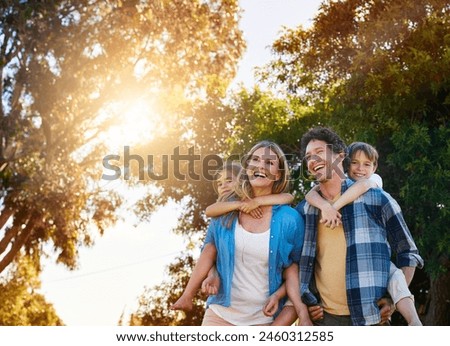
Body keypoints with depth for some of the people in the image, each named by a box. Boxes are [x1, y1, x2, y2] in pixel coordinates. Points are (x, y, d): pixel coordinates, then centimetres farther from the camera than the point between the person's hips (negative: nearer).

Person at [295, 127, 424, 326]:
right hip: (323, 318, 3)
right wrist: (303, 301, 4)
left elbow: (408, 253, 5)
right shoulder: (303, 211, 7)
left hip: (369, 317, -2)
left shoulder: (376, 199, 0)